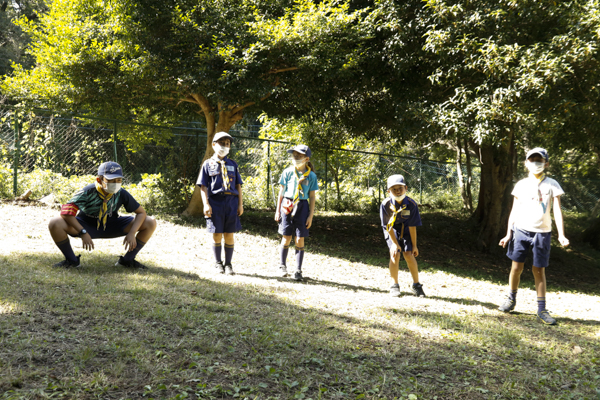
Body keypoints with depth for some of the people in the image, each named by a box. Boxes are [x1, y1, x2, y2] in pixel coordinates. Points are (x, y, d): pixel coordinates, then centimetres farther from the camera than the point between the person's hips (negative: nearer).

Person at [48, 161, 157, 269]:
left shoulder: (122, 194, -19)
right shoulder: (88, 192, -27)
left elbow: (141, 212, -10)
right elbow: (66, 211, -32)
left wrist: (132, 233, -25)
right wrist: (83, 233, -39)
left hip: (111, 227, 2)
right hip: (86, 226, -2)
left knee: (150, 223, -13)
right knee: (55, 224, -32)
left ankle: (127, 260, 2)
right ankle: (72, 260, -7)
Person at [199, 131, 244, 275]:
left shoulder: (233, 164, 14)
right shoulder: (208, 164, 6)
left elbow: (238, 186, 12)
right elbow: (203, 186, 2)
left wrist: (240, 204, 4)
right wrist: (206, 204, -9)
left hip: (231, 201, 2)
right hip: (215, 201, -2)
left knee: (229, 235, 4)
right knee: (217, 235, 3)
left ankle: (228, 264, 15)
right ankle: (218, 263, 17)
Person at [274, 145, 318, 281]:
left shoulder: (311, 176, 1)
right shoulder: (288, 172, 2)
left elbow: (312, 196, 4)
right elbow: (281, 191, 8)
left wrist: (311, 215, -1)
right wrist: (277, 210, 5)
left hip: (302, 207, 0)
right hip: (287, 206, 0)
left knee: (300, 240, 0)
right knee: (286, 238, 3)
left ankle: (298, 270, 7)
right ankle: (283, 265, 21)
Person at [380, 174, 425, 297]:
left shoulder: (411, 204, -24)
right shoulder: (386, 204, -25)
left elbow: (412, 226, -17)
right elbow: (388, 226, -18)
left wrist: (414, 245, -12)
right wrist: (395, 244, -18)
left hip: (406, 230, 1)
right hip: (392, 231, 0)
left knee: (409, 255, -11)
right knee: (395, 254, -17)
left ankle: (416, 285, 4)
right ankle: (395, 285, -2)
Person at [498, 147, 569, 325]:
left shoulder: (552, 185, 2)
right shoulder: (521, 185, 7)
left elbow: (557, 210, -2)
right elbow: (515, 210, 10)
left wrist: (561, 235, -11)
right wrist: (508, 234, 5)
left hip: (542, 233, -1)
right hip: (521, 230, 1)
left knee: (539, 270, 1)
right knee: (517, 267, 3)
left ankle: (542, 310, 6)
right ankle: (511, 300, 22)